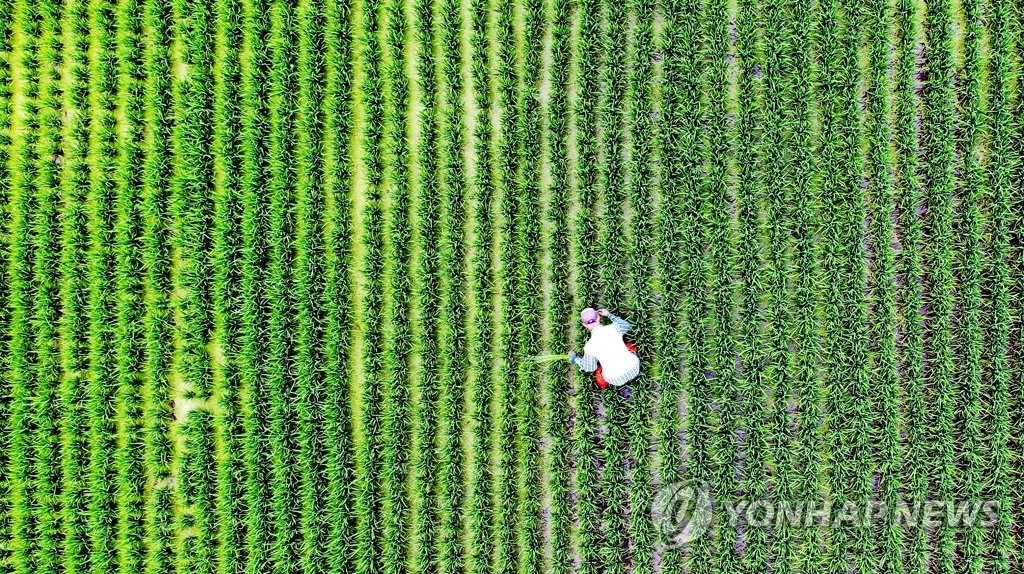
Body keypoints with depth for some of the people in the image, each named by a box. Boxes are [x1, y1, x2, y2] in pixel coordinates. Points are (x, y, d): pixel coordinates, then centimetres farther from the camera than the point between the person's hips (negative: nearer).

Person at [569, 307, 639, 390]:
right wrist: (609, 315, 26)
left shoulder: (590, 346, -13)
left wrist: (575, 358, 21)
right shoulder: (614, 328, -9)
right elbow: (625, 325, 16)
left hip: (616, 379, -1)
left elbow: (589, 368, 4)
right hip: (634, 369, 1)